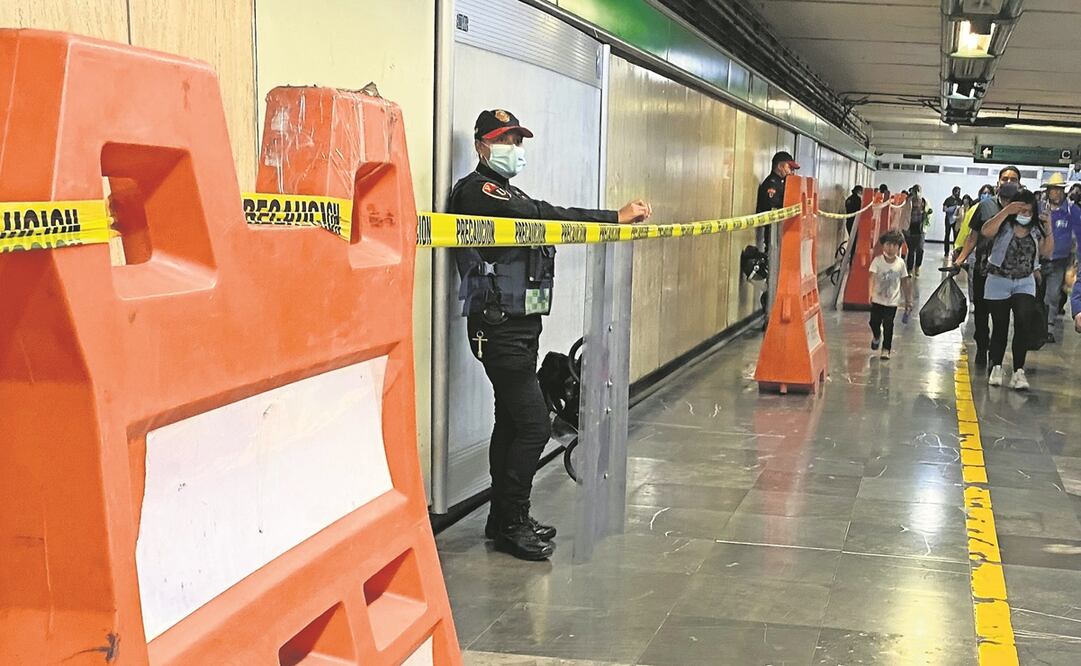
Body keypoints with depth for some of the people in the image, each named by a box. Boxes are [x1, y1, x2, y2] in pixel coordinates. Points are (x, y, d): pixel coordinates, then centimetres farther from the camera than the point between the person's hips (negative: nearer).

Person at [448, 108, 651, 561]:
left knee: (512, 422, 14)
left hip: (521, 325, 10)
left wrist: (619, 217, -5)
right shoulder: (477, 190, -11)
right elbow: (545, 217, -23)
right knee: (534, 425, -10)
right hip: (500, 328, -10)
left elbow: (543, 222, 9)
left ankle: (505, 520, 22)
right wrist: (616, 217, -23)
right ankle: (510, 524, 0)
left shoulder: (508, 194, 22)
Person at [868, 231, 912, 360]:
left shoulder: (900, 263, -5)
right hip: (877, 299, 0)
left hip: (892, 301, 0)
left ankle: (886, 349, 14)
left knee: (888, 326, -1)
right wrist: (870, 293, -38)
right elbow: (872, 277, -22)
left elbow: (904, 283, 4)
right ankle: (876, 336, 44)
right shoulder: (877, 261, -11)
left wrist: (908, 301, 7)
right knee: (874, 322, 10)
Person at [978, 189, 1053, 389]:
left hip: (1025, 284, 2)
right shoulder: (1003, 226, -9)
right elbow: (985, 231, -29)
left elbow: (1047, 252, 0)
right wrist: (1005, 212, -29)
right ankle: (996, 367, 26)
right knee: (1000, 328, 8)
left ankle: (1018, 371, -12)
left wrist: (1048, 229, -12)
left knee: (1024, 324, -16)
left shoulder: (1036, 229, 3)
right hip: (999, 283, -2)